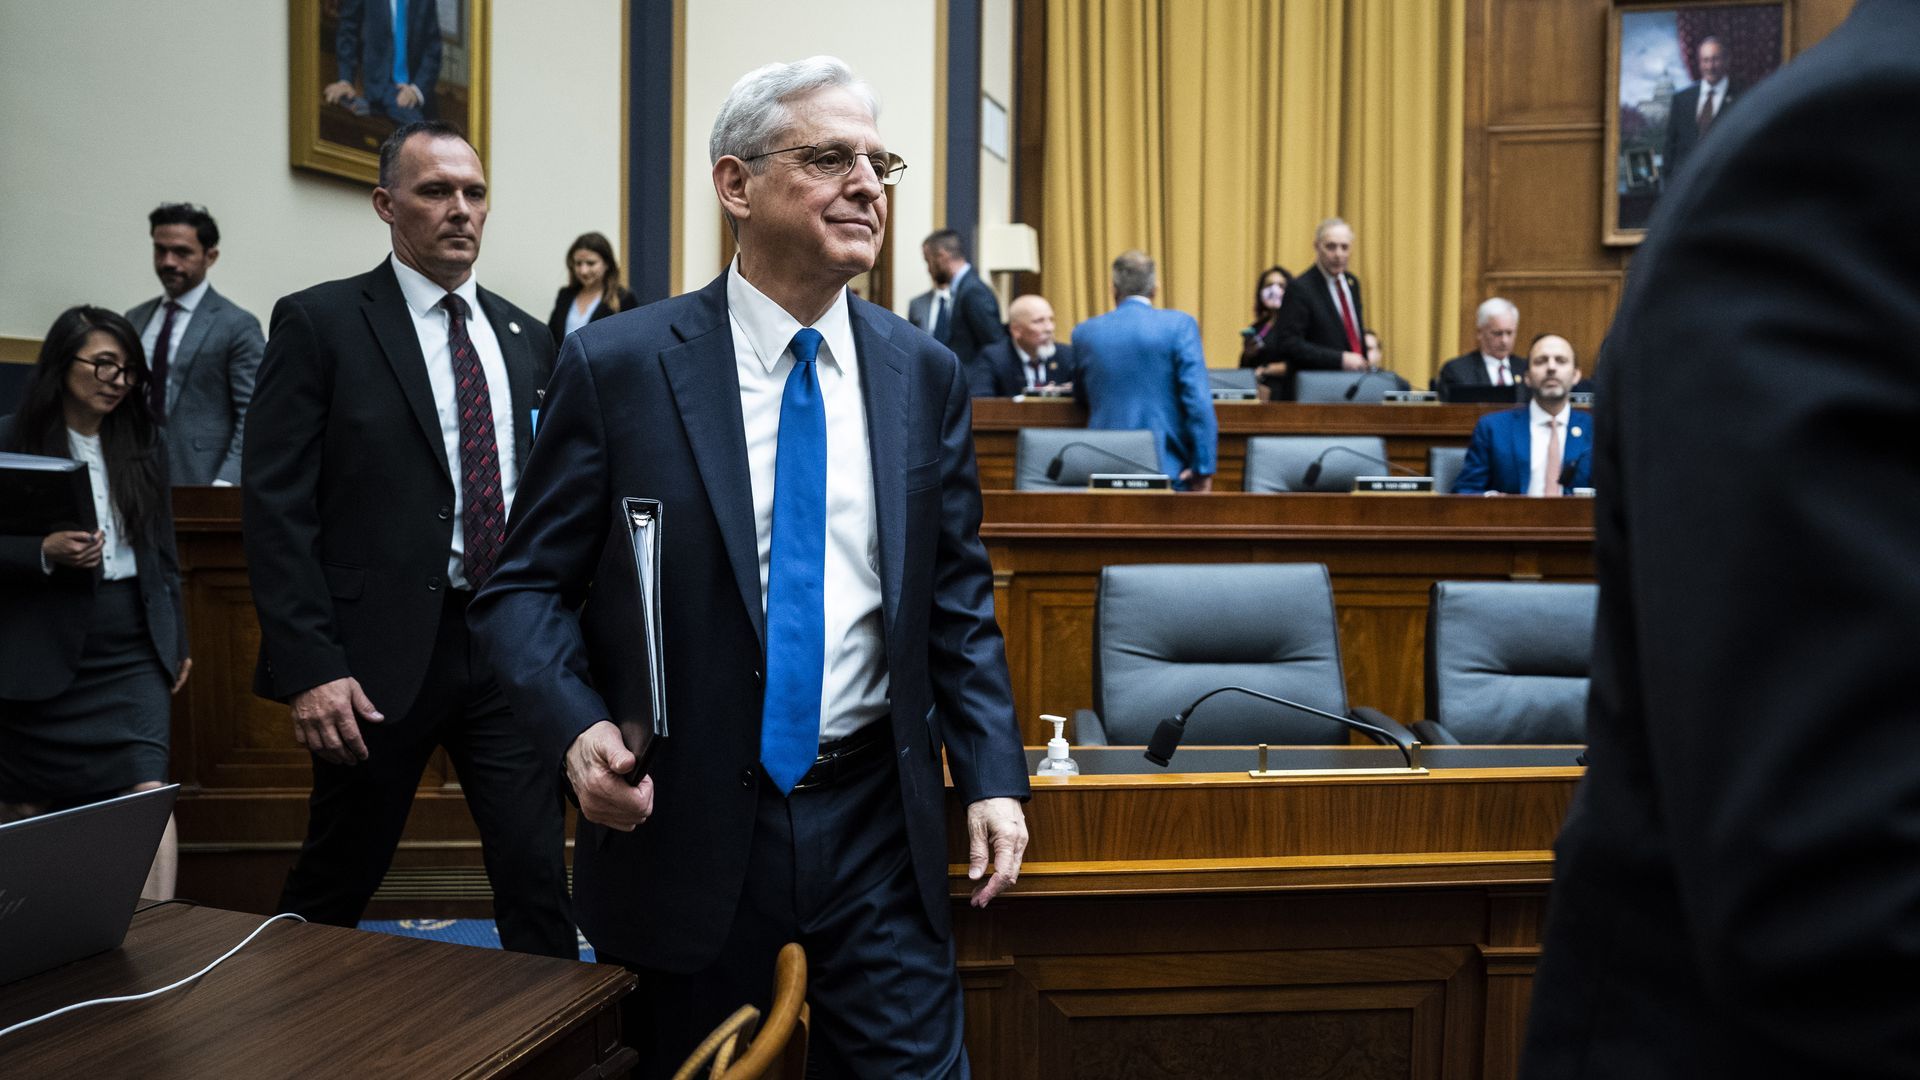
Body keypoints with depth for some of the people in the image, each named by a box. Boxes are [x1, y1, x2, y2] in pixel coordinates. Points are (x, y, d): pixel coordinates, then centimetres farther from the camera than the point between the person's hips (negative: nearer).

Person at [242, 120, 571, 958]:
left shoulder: (525, 340, 11)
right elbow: (276, 506, -8)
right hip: (381, 652, -3)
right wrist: (308, 666, -15)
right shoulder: (319, 322, -3)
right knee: (334, 886, 13)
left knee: (536, 875, 4)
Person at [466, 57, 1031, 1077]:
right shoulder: (616, 365, -6)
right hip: (684, 822, -1)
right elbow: (525, 586, -3)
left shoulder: (925, 374, 3)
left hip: (878, 818, 2)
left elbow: (958, 596, 7)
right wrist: (579, 729, -20)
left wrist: (991, 774, -1)